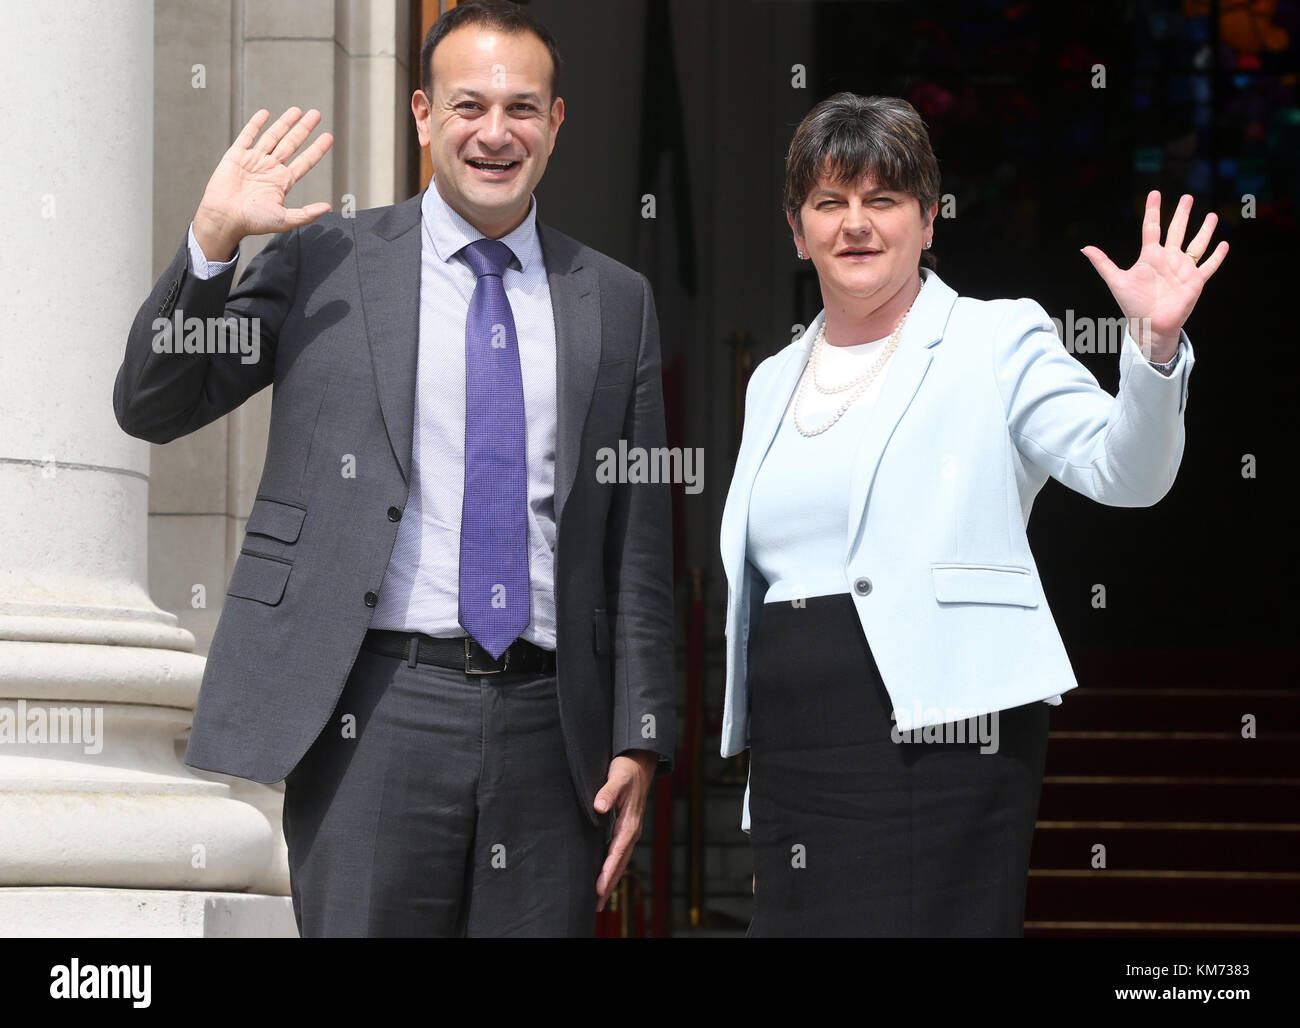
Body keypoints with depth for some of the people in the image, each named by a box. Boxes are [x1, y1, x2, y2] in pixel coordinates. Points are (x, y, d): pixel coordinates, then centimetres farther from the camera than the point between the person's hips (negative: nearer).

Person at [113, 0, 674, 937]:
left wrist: (638, 737, 6)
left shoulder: (616, 301, 13)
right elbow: (153, 408, 5)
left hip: (548, 721, 2)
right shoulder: (325, 263, 6)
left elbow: (637, 541, 12)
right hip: (376, 711, -2)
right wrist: (212, 241, -9)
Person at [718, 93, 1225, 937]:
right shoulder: (776, 382, 19)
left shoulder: (996, 343, 2)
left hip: (941, 735, -6)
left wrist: (1155, 344, -29)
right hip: (795, 760, 6)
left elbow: (1124, 473, -11)